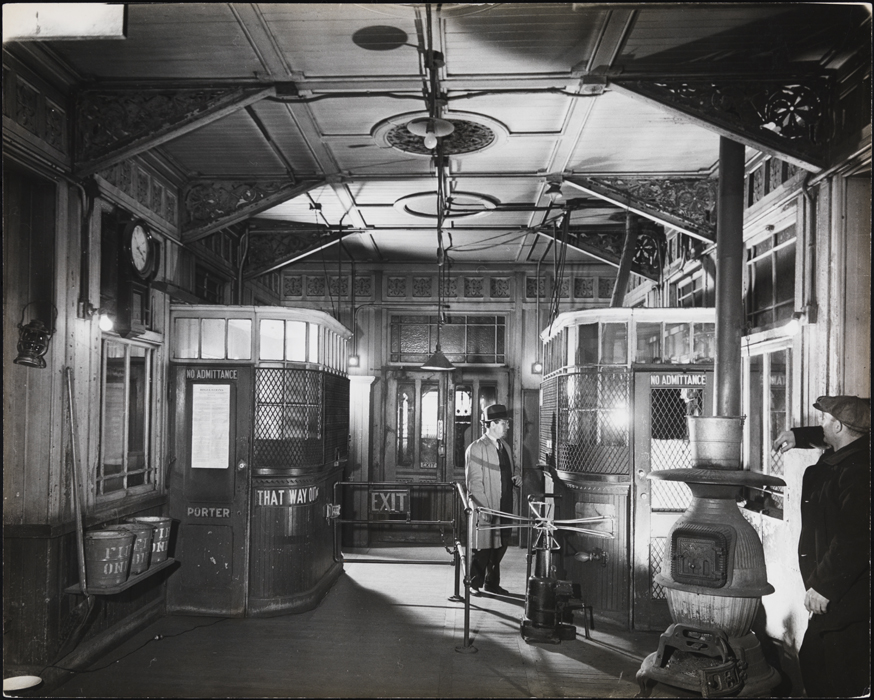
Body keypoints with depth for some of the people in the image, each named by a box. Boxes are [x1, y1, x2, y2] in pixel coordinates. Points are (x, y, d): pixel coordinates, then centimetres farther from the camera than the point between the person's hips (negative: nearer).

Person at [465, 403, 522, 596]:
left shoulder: (505, 446, 14)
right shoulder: (476, 449, -11)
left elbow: (512, 468, 27)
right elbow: (474, 481, -14)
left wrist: (517, 476, 3)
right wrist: (483, 508, -20)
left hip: (505, 507, 7)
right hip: (486, 508, -7)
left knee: (500, 546, 11)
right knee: (483, 547, 0)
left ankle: (492, 583, 24)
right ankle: (474, 584, 16)